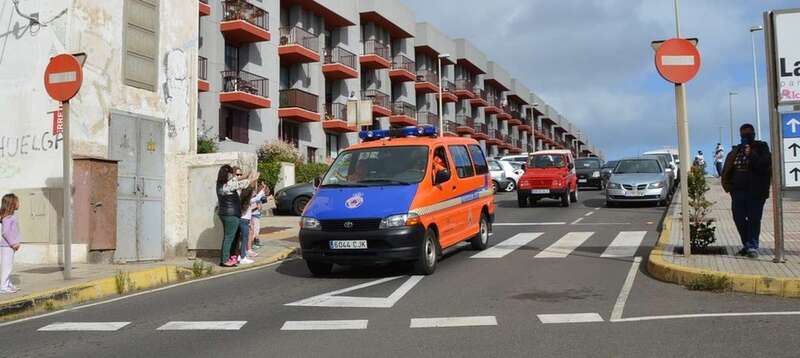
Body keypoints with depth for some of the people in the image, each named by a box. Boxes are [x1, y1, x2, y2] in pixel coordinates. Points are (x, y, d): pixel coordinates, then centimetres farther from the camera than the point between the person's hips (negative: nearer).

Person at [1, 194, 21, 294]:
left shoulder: (11, 216, 12)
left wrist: (15, 243, 12)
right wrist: (13, 243, -18)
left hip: (10, 245, 10)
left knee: (8, 266, 15)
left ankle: (8, 285, 22)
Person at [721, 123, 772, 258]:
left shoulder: (761, 148, 2)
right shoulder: (736, 151, 14)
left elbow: (765, 166, -14)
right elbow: (726, 170, 15)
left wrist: (751, 155, -21)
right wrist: (728, 185, 5)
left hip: (756, 192, -5)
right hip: (738, 192, 5)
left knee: (754, 219, -6)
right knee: (739, 219, 6)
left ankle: (752, 246, -2)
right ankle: (747, 245, 19)